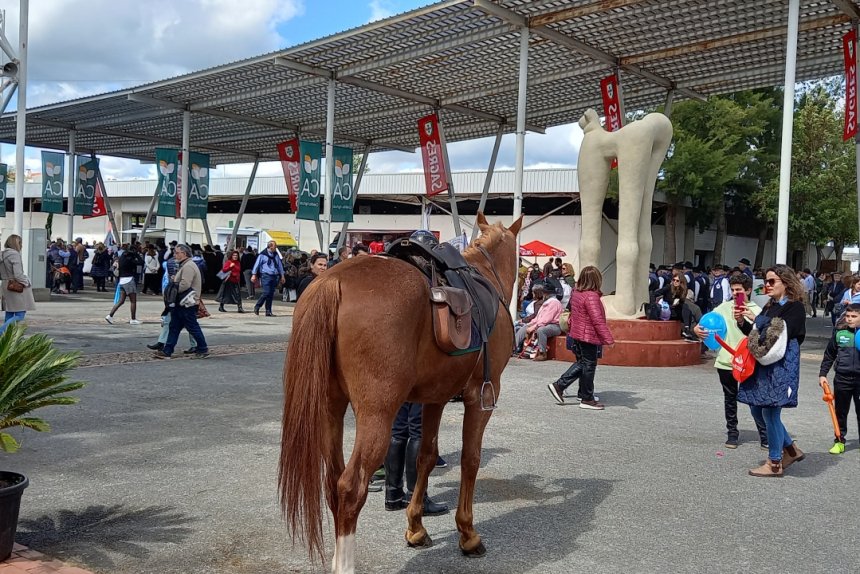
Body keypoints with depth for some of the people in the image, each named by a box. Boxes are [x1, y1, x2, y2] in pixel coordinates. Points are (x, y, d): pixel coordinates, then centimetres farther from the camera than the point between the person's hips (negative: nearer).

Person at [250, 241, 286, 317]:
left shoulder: (276, 255, 13)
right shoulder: (262, 255, -2)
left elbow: (280, 265, 20)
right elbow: (257, 264, -1)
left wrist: (282, 275, 19)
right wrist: (254, 275, -5)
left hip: (275, 276, 5)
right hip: (266, 276, -5)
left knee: (271, 294, 5)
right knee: (266, 292, -14)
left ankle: (268, 311, 10)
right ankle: (257, 306, 5)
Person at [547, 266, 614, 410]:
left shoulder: (576, 294, 7)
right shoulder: (591, 297, -21)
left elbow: (572, 315, 18)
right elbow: (598, 321, -24)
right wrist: (608, 339, -22)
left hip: (577, 334, 9)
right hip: (589, 336, -9)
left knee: (581, 363, 19)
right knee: (589, 365, 2)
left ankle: (558, 386, 15)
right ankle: (587, 399, 10)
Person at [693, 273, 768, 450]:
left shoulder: (756, 311, -3)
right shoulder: (724, 307, 6)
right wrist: (697, 329, -13)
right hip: (725, 361, 3)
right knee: (730, 399, 14)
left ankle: (765, 436, 8)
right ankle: (732, 433, 26)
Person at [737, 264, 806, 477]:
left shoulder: (795, 307, -7)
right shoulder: (770, 306, 17)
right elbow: (758, 334, 17)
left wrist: (756, 319, -14)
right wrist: (742, 322, 2)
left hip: (781, 365, -9)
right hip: (763, 363, 9)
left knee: (770, 411, -6)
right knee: (757, 410, 12)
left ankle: (774, 463, 7)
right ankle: (791, 449, 27)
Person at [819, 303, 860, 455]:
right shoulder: (839, 331, 0)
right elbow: (829, 354, 8)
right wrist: (822, 373, 6)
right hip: (842, 378, 1)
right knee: (840, 412, 8)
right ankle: (839, 441, 18)